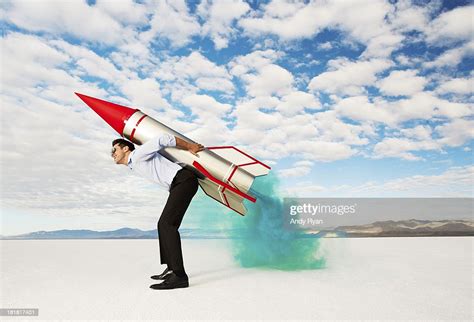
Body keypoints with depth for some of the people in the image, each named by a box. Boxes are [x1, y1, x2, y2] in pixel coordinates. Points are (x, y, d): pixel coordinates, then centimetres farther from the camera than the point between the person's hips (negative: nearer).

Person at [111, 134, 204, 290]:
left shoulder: (138, 154, -3)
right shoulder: (134, 166, 25)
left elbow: (164, 139, -9)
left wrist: (190, 147, -3)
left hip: (183, 180, -10)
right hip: (178, 185, 10)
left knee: (167, 224, -18)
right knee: (164, 225, 11)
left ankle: (179, 276, -20)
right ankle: (172, 269, 15)